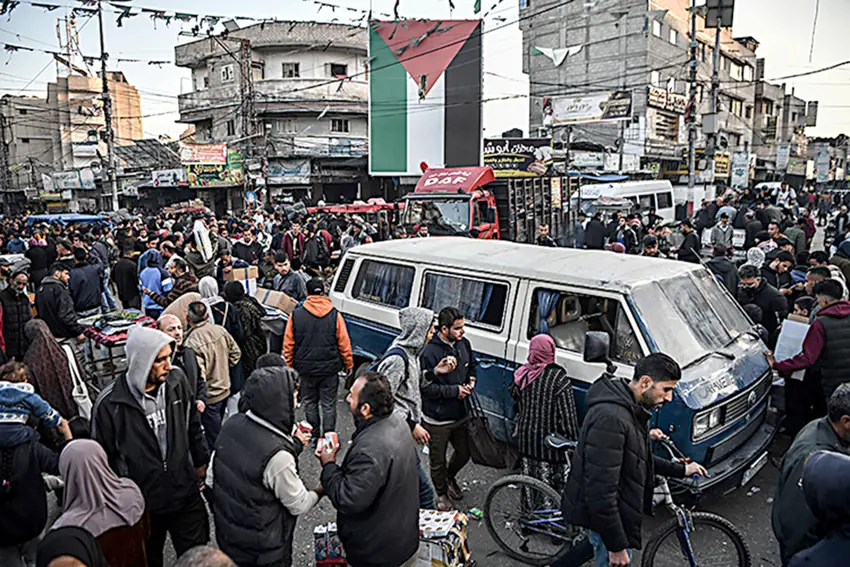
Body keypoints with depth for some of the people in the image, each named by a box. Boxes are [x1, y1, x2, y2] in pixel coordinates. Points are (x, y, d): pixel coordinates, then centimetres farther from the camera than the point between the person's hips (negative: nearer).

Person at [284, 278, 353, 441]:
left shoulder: (295, 314, -7)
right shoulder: (335, 315, -9)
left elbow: (288, 345, -1)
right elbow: (344, 344, -5)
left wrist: (288, 366, 11)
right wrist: (348, 364, 9)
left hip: (305, 368, 1)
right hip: (329, 368, -1)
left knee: (309, 402, 19)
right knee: (329, 405, 11)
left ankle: (314, 436, 28)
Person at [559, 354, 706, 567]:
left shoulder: (631, 409, 3)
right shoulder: (610, 418, -31)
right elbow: (600, 491, -30)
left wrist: (681, 470, 18)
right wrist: (617, 546, -24)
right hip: (605, 518, -10)